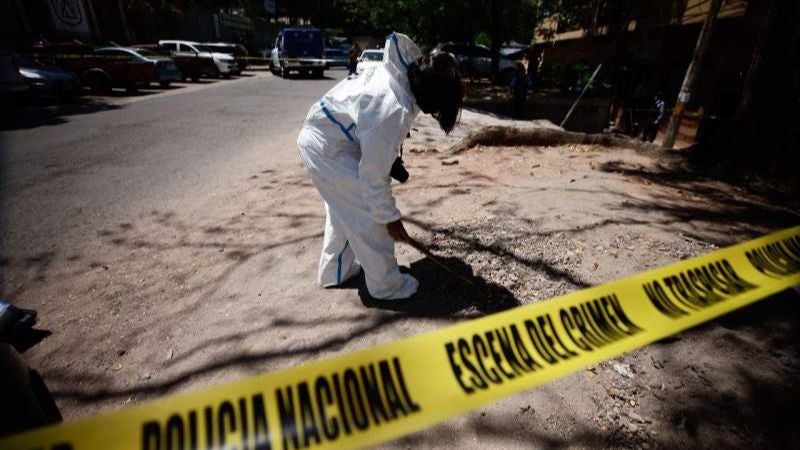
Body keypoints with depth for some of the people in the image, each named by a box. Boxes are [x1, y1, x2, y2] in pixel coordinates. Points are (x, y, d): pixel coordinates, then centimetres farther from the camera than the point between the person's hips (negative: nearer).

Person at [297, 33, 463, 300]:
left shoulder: (402, 71, -8)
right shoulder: (393, 111, -33)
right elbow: (374, 174, -28)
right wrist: (390, 218, -14)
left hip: (318, 136, 10)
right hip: (328, 149, -10)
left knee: (344, 208, 22)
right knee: (369, 215, -3)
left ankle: (335, 272, 39)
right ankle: (387, 285, 15)